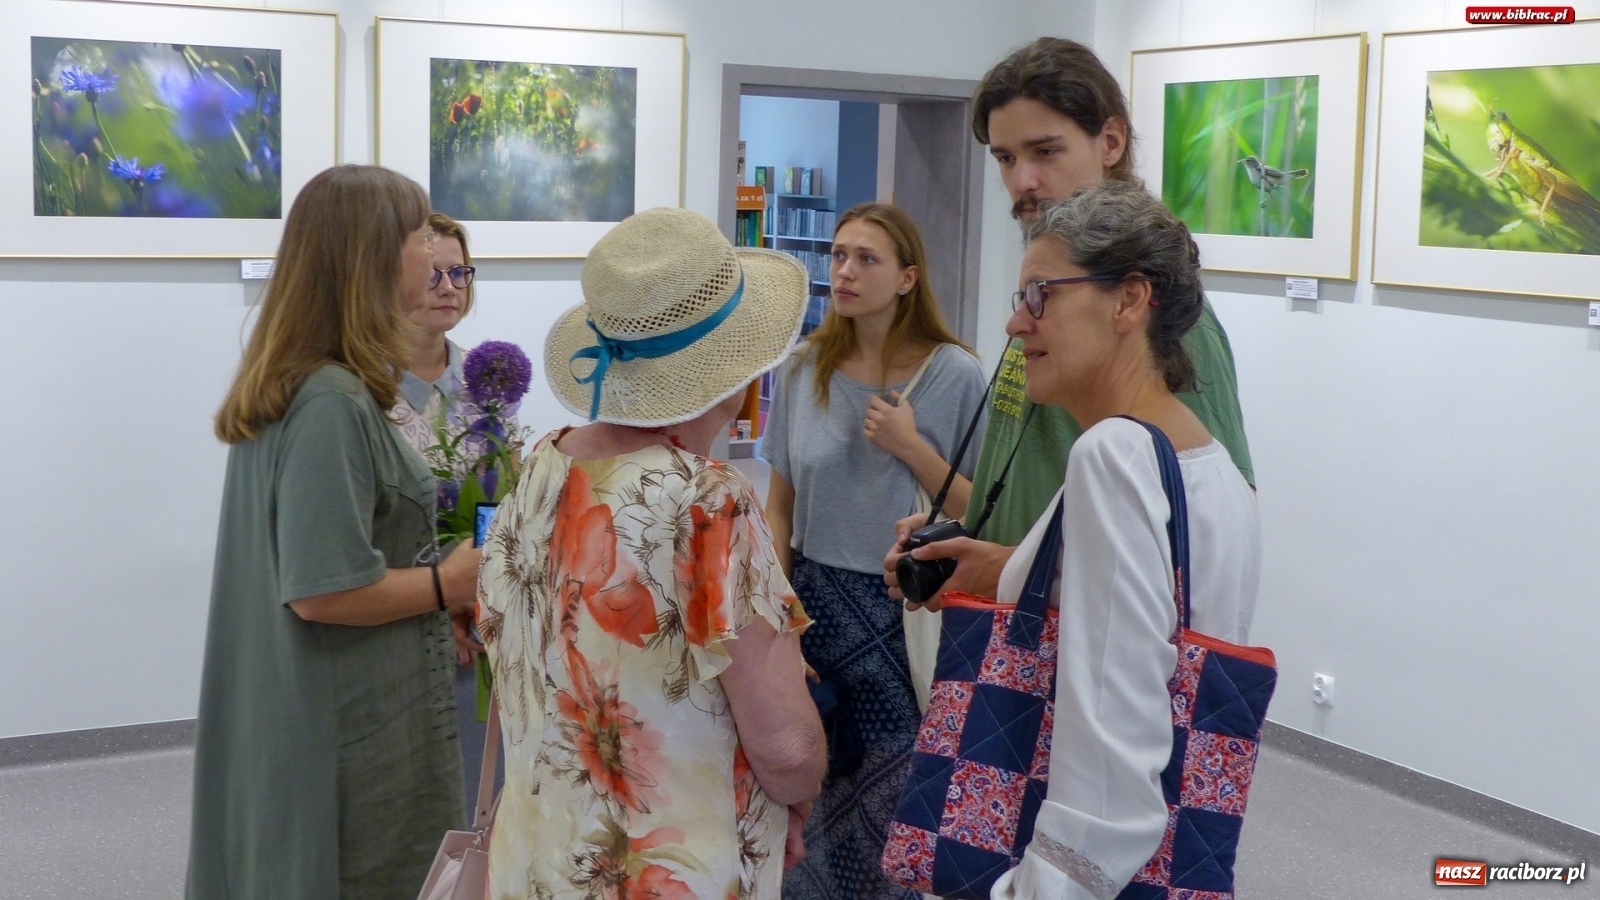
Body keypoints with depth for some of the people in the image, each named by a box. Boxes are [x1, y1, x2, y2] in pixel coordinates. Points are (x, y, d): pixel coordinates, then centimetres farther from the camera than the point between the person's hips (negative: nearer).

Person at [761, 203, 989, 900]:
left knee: (897, 806, 2)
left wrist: (911, 448, -16)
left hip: (911, 613, -2)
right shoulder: (805, 370, 2)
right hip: (815, 602, 3)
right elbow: (780, 508, 7)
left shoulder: (956, 376, -8)